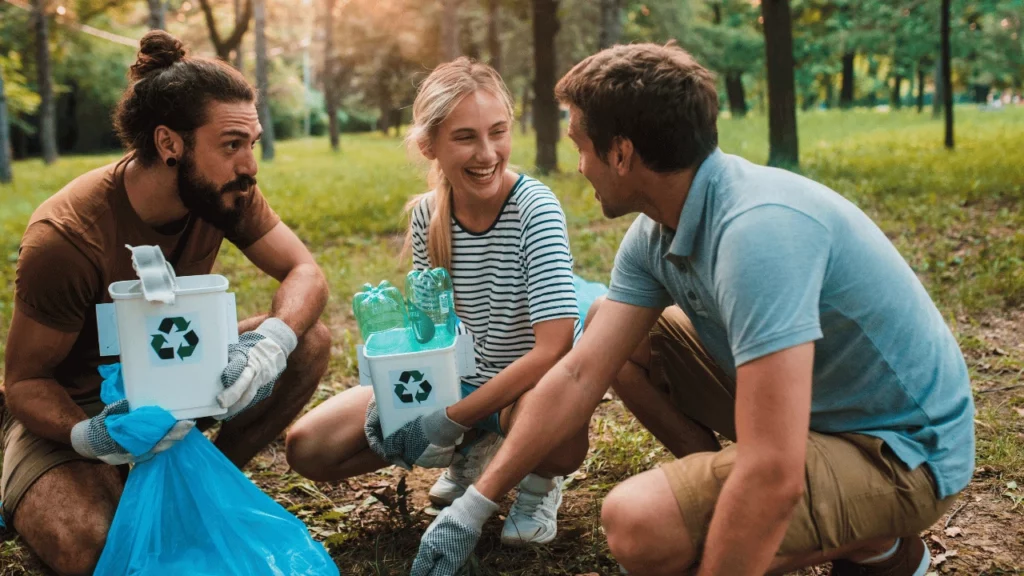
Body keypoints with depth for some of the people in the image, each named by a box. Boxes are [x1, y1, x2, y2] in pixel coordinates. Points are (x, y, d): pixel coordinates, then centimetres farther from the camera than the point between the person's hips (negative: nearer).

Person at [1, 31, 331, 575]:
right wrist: (88, 437, -42)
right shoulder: (66, 236, -29)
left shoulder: (223, 194, -16)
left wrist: (275, 340, -36)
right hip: (74, 404, -5)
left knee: (310, 342, -17)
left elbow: (305, 274, -13)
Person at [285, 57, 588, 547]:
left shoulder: (534, 208, -23)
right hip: (457, 378, 5)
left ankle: (539, 483, -1)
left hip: (531, 383, -5)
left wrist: (453, 419, -27)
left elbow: (555, 346, -29)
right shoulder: (426, 216, -7)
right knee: (306, 448, -6)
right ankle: (473, 451, 12)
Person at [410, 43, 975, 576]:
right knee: (612, 335, 8)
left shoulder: (758, 228, -33)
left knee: (638, 523, -27)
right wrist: (476, 502, 1)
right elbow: (579, 376, 0)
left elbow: (773, 477, -36)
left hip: (899, 447, -8)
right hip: (813, 405, 8)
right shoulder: (655, 234, -4)